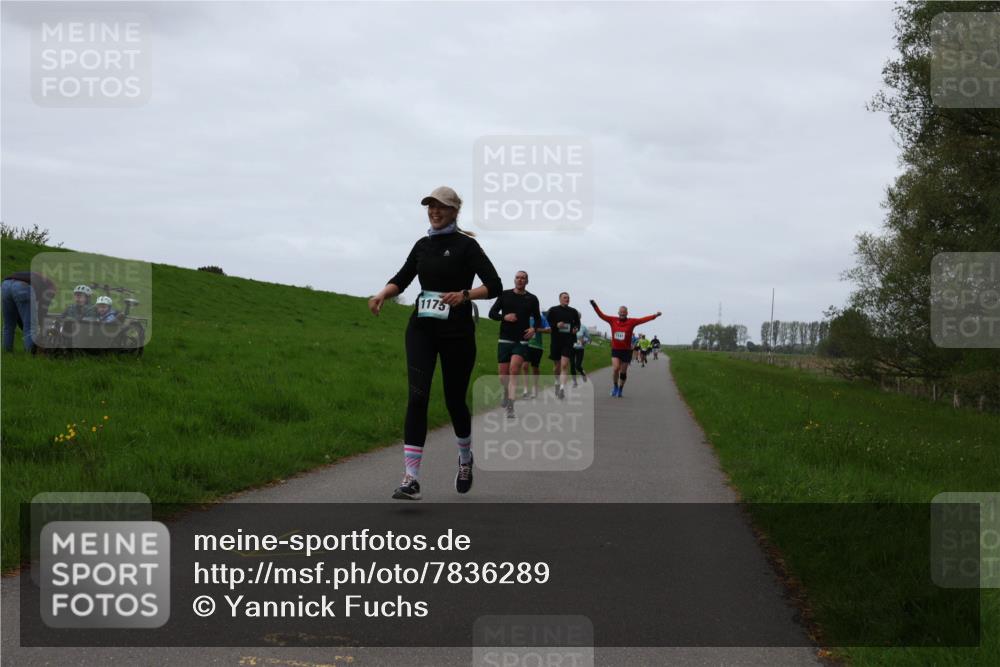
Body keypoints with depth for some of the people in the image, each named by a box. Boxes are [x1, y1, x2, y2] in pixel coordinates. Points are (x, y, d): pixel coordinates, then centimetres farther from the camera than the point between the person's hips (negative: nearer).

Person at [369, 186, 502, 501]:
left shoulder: (466, 245, -5)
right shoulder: (422, 245, 10)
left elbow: (494, 285, -10)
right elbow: (402, 278, 15)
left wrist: (464, 295, -27)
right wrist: (382, 294, -6)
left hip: (456, 331, -3)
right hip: (422, 328, 3)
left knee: (455, 400, 6)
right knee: (417, 396, -12)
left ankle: (466, 459, 37)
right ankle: (411, 478, -16)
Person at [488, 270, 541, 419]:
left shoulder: (532, 299, 6)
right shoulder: (504, 295, 5)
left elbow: (537, 318, 16)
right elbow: (492, 313, 5)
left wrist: (533, 329, -6)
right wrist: (504, 317, -14)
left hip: (521, 341, -1)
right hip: (505, 340, 2)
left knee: (514, 370, -21)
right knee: (503, 376, 4)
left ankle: (510, 407, -23)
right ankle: (507, 392, 39)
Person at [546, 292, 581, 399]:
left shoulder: (573, 311, 9)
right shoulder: (553, 310, 3)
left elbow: (577, 323, 19)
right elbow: (547, 323, 1)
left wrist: (576, 329, -4)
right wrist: (556, 325, -16)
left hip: (568, 342, 0)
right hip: (556, 341, 0)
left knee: (564, 365, -15)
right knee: (556, 365, 12)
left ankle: (562, 387, -22)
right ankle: (557, 382, 38)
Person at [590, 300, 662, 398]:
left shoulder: (631, 322, -4)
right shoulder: (613, 320, 1)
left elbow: (643, 319, -11)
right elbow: (601, 315, 5)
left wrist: (655, 315, -21)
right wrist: (595, 306, 0)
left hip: (626, 351, 0)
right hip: (615, 350, 0)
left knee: (623, 371, 6)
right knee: (615, 368, -15)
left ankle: (620, 390, 23)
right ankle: (615, 387, 8)